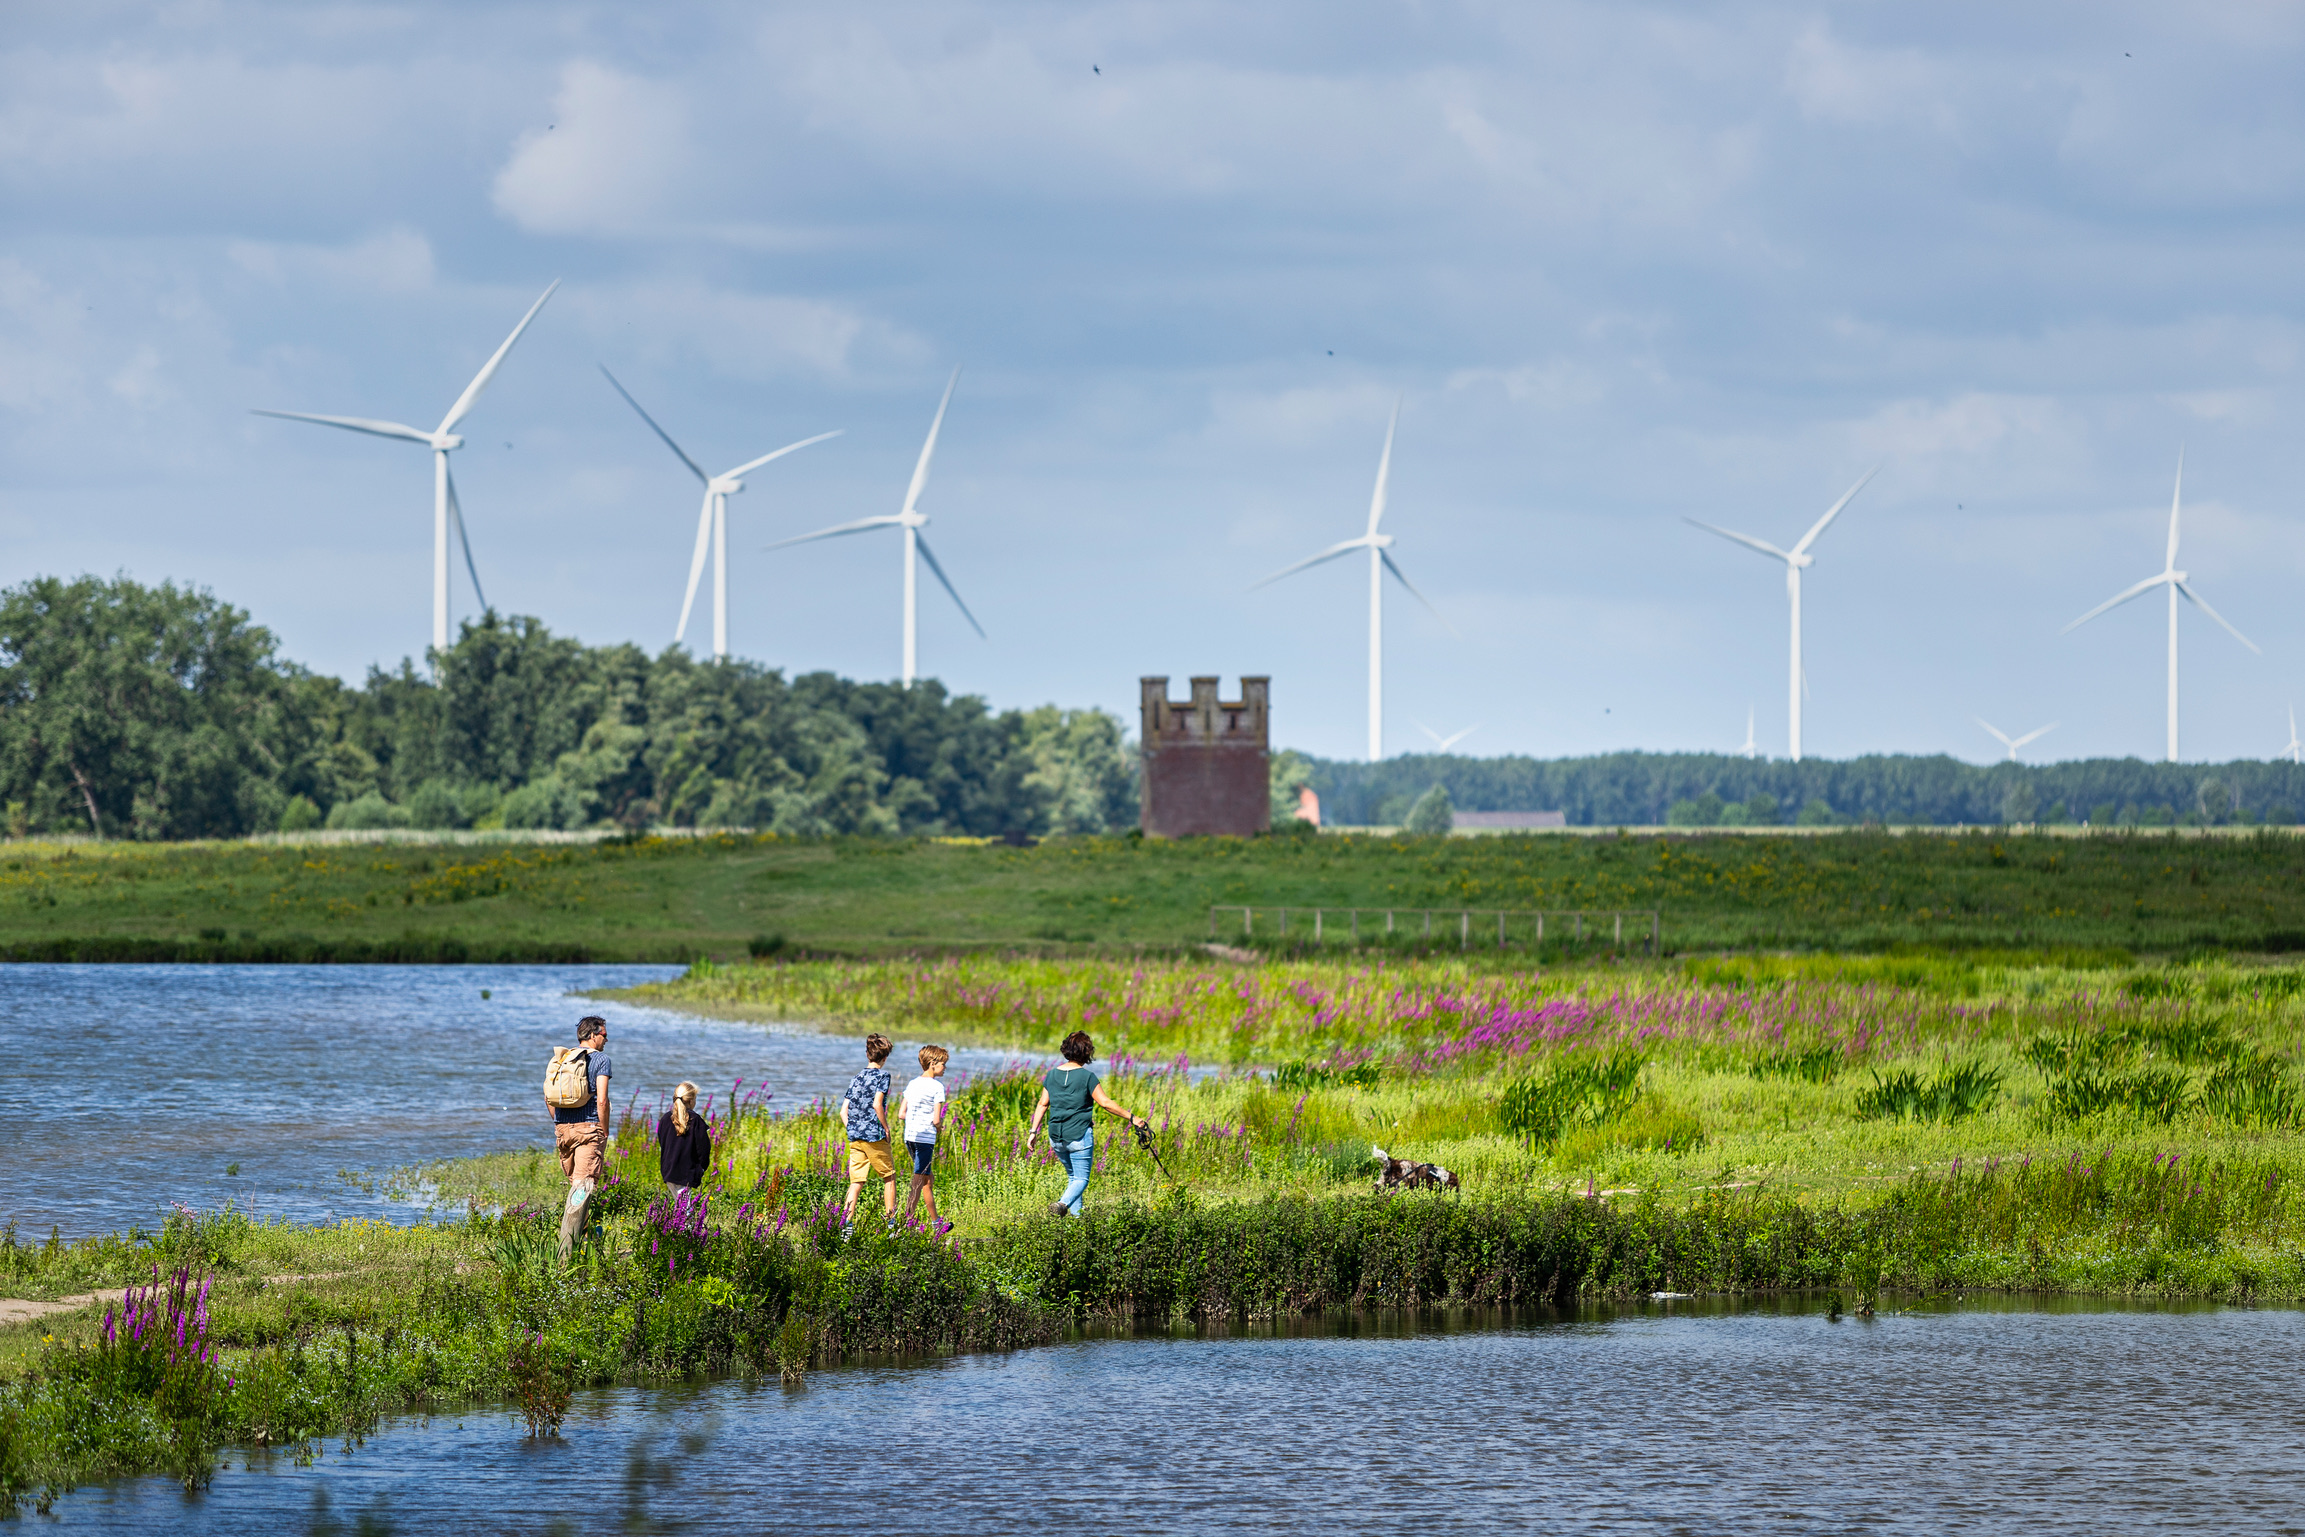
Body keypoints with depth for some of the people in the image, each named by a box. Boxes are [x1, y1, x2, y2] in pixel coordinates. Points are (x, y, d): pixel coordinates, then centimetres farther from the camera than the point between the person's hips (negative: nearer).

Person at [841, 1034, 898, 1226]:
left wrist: (852, 1130, 16)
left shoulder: (856, 1079, 14)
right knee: (889, 1176, 10)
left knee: (856, 1182, 3)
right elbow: (877, 1104, -16)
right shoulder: (882, 1075, -5)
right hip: (874, 1135, -5)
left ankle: (847, 1220, -9)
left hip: (855, 1138, 5)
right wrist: (886, 1129, -6)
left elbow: (844, 1109, 10)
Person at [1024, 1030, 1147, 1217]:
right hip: (1079, 1136, -5)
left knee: (1074, 1177, 21)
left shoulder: (1052, 1075, 4)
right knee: (1081, 1179, 0)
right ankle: (1063, 1204, -26)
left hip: (1056, 1138, 5)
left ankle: (1075, 1214, 16)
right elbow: (1106, 1103, -13)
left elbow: (1043, 1105, 7)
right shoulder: (1087, 1077, -11)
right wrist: (1131, 1118, -7)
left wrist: (1033, 1131, 13)